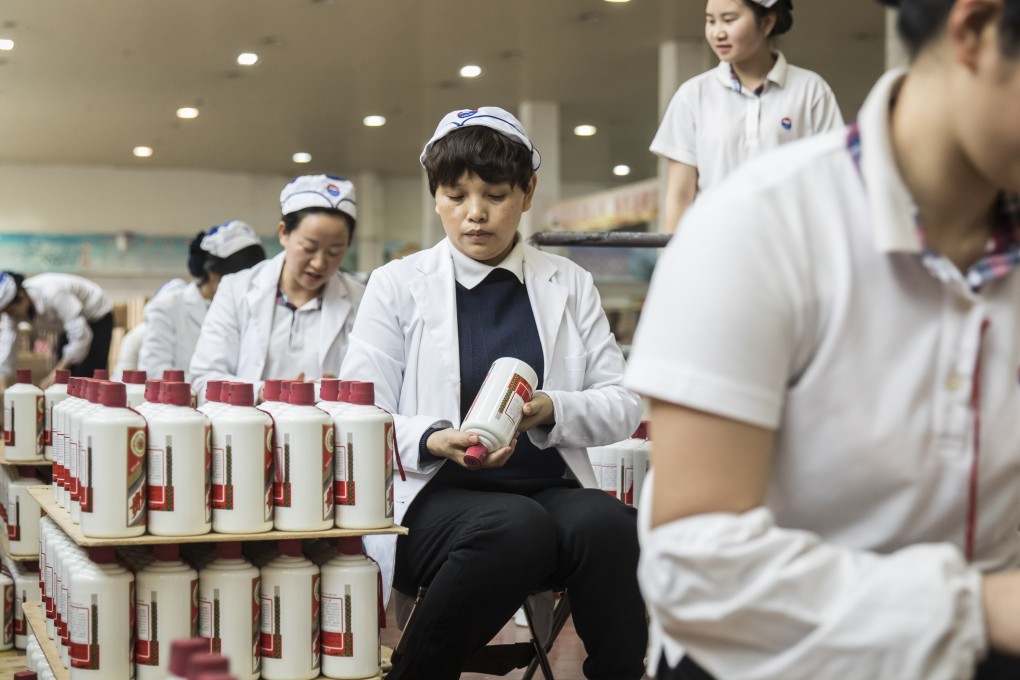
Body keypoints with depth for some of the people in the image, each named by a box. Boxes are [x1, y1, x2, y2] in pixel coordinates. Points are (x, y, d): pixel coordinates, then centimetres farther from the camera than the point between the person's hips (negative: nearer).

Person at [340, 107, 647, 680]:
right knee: (516, 526, -35)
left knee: (607, 522, -33)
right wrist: (431, 441, -19)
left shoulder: (570, 285, 14)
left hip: (550, 491, 2)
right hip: (435, 498, -2)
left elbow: (624, 405, 9)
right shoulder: (397, 285, 8)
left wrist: (551, 411, -12)